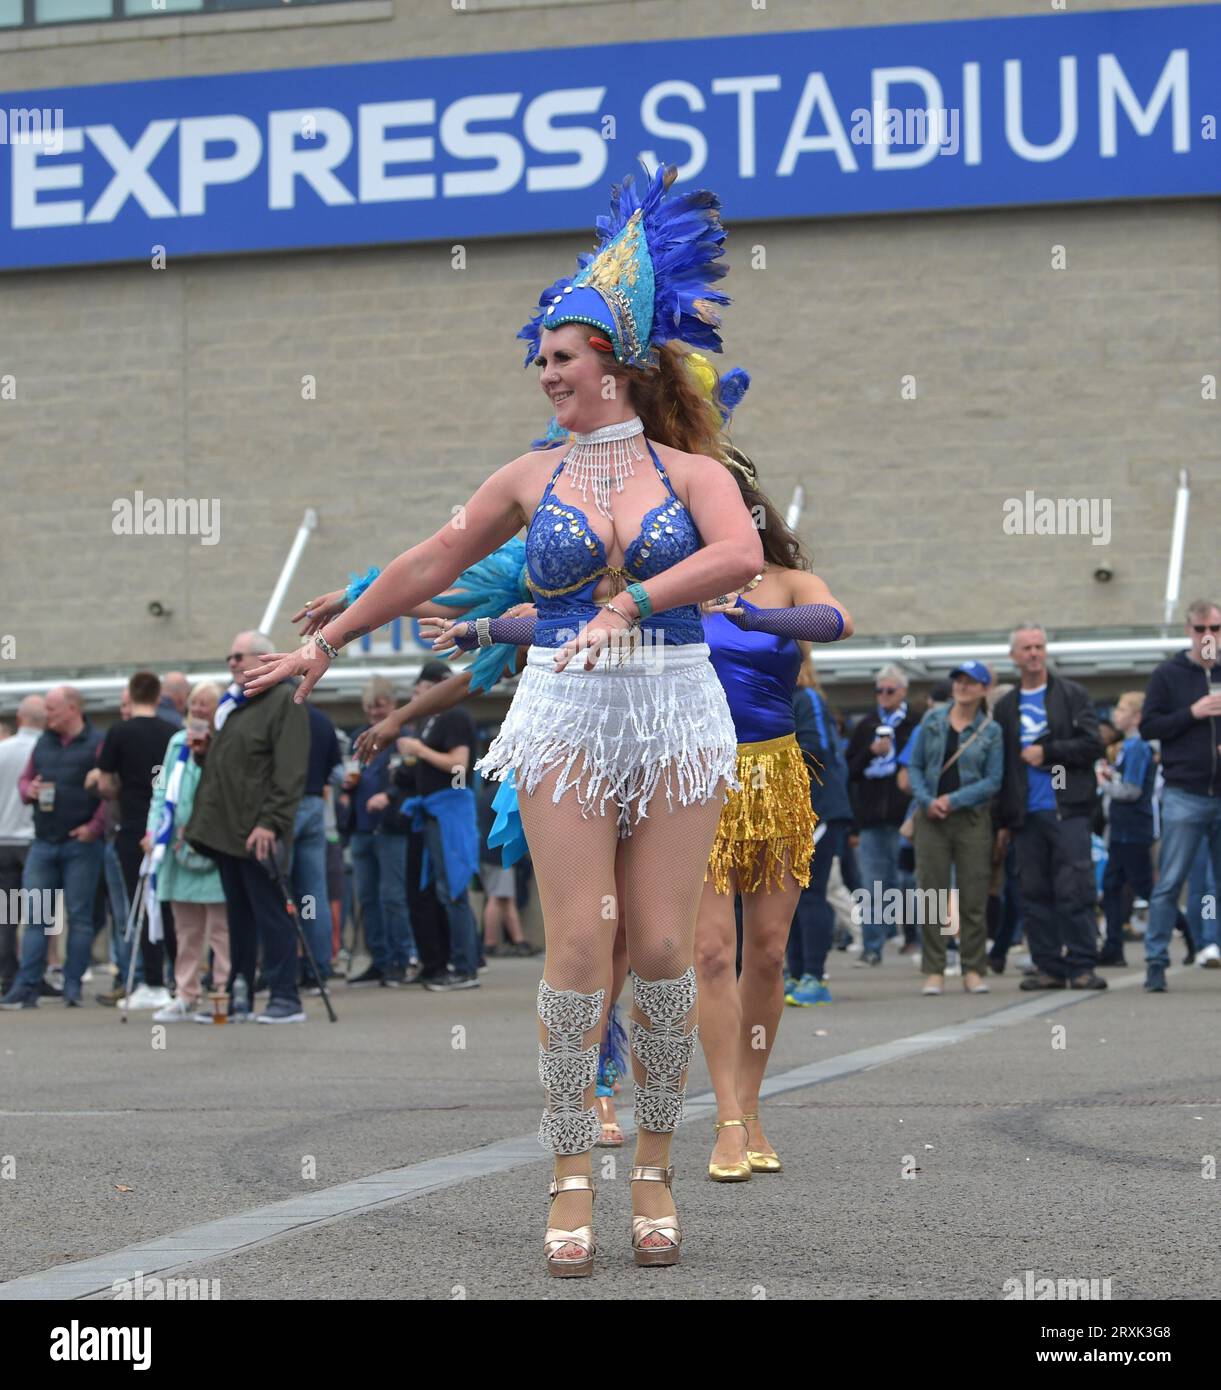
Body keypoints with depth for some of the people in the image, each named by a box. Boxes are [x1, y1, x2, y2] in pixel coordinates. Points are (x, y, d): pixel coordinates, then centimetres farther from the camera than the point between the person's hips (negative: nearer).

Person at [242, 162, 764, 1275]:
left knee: (663, 948, -2)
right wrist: (326, 643, 22)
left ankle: (656, 1164, 13)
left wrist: (630, 602, -26)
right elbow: (433, 563, 17)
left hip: (677, 716, -1)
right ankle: (573, 1177, 1)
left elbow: (741, 555, -18)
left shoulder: (691, 471, 2)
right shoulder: (532, 477, 9)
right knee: (578, 949, -7)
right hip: (565, 721, 1)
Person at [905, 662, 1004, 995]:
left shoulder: (991, 730, 2)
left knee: (973, 896, -1)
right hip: (931, 818, 1)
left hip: (972, 818, -1)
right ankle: (934, 971, 3)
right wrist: (926, 800, -8)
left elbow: (993, 780, -4)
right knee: (932, 895, -1)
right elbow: (914, 765, 8)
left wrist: (953, 800, -13)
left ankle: (973, 970, 7)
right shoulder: (932, 720, 8)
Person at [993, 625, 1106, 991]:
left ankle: (1082, 966, -6)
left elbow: (1091, 746, -3)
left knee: (1075, 889, -8)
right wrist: (1003, 820, 11)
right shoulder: (1005, 707, 15)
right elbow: (1001, 766, 15)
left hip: (1067, 810, -4)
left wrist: (1047, 751, -9)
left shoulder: (1072, 695, 6)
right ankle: (1049, 967, 7)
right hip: (1026, 815, 4)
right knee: (1034, 892, 2)